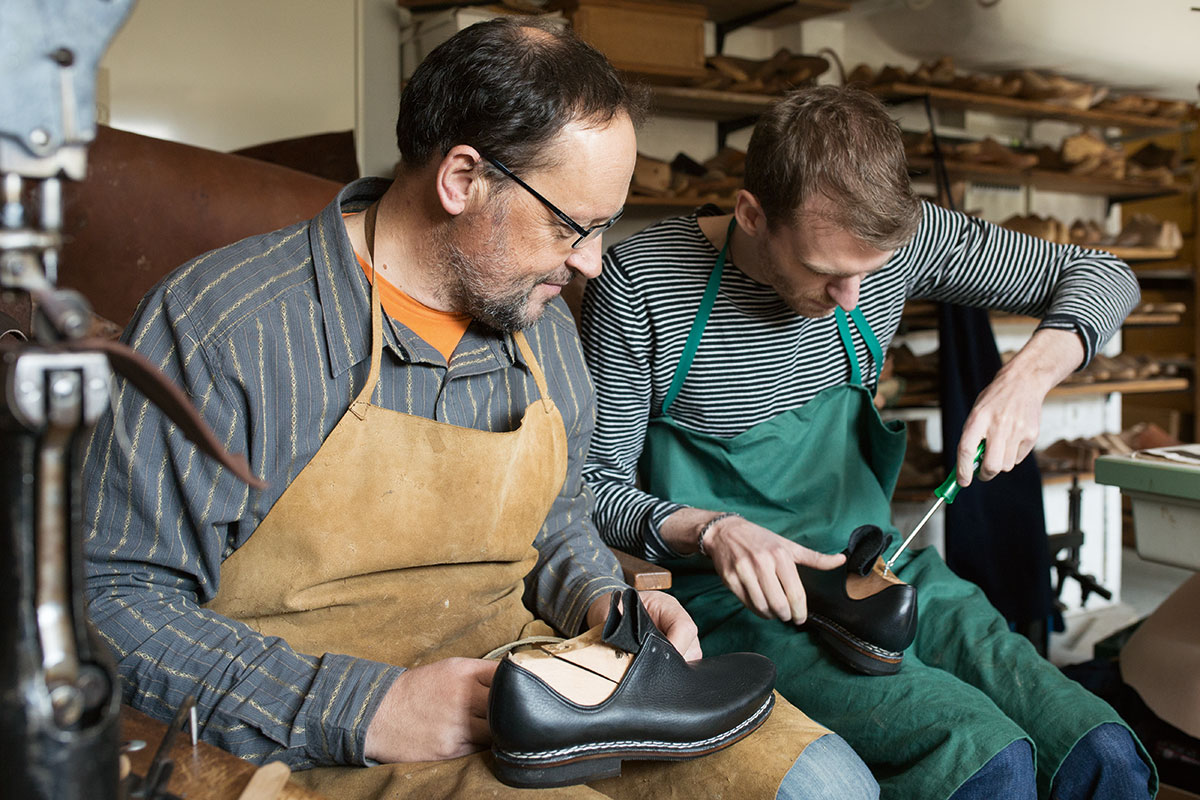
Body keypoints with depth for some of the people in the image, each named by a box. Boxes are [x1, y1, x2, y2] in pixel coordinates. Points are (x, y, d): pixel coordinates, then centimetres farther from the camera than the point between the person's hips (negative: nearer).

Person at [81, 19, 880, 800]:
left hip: (533, 672, 7)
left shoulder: (539, 320, 8)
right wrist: (364, 710, -22)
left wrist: (601, 601, 0)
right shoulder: (219, 324, -14)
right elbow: (112, 598, -14)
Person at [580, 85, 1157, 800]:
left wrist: (1029, 373, -14)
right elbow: (598, 484, -6)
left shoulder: (898, 235, -3)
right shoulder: (641, 283, -14)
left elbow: (1104, 276, 6)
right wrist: (711, 529, -24)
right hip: (731, 590, -4)